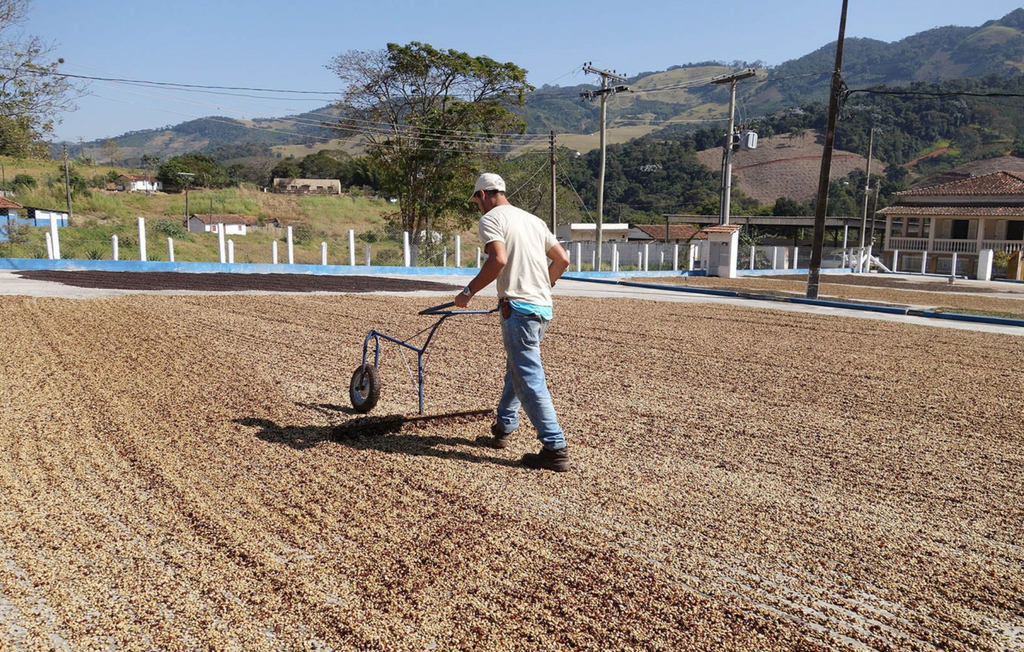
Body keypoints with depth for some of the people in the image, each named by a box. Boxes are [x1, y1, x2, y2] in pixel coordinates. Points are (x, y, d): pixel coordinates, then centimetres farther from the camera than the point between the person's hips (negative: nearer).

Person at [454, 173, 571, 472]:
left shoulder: (491, 218, -3)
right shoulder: (533, 220, 20)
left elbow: (499, 259, -20)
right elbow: (562, 259, 19)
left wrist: (469, 291, -12)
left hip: (519, 308, -8)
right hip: (543, 307, 9)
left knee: (529, 380, -5)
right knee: (517, 368, 23)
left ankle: (555, 449, -5)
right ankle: (503, 428, 35)